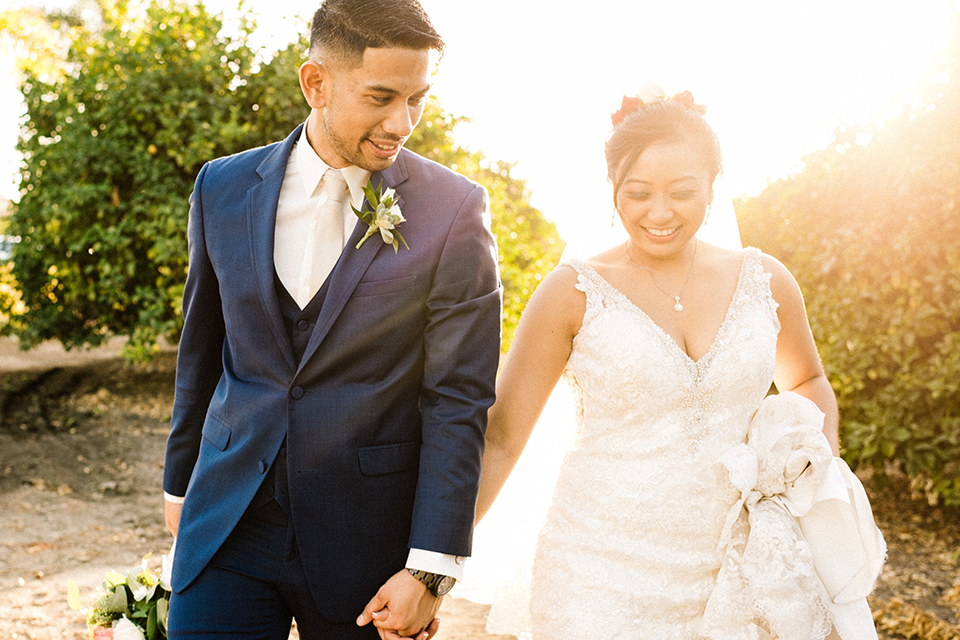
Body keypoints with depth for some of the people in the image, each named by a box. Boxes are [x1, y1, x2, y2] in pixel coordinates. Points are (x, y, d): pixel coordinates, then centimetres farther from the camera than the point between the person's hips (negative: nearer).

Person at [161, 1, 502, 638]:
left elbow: (458, 398, -10)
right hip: (228, 524, 3)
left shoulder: (454, 210, -9)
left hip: (366, 535, -2)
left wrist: (430, 569, -12)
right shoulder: (223, 188, 1)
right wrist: (181, 483, 20)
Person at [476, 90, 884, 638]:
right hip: (601, 581, -3)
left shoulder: (764, 282, 1)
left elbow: (808, 380, 21)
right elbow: (501, 438, -5)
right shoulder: (575, 293, -8)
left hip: (732, 578, 3)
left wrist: (820, 462, 3)